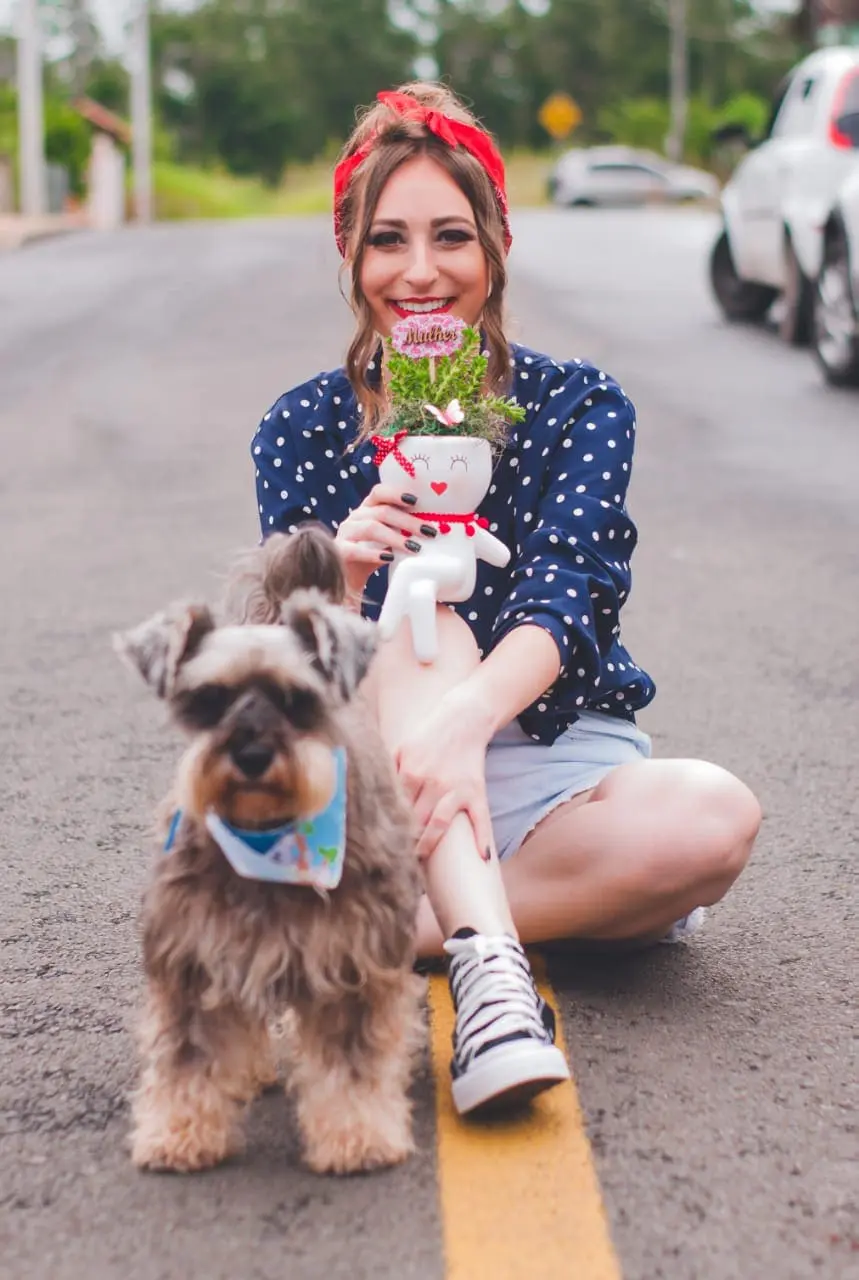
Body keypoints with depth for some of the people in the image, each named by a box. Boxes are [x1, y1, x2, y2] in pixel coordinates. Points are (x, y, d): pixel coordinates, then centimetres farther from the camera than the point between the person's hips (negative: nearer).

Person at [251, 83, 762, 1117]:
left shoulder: (578, 405, -2)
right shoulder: (301, 430, 1)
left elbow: (567, 592, -19)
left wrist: (466, 718, -40)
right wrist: (342, 583, -29)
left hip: (560, 761, 0)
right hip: (379, 781, 0)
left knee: (715, 817, -31)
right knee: (420, 631, -31)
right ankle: (490, 964, -46)